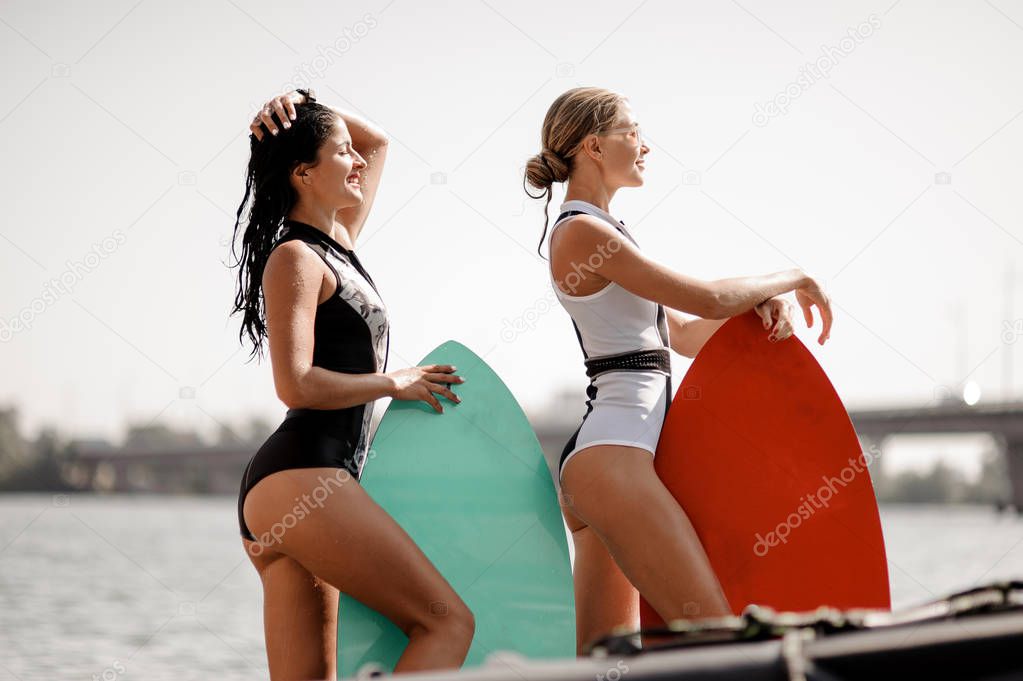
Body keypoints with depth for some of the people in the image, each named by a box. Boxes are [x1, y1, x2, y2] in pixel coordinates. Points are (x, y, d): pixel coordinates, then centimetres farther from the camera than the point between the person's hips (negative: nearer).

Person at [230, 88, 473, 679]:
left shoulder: (340, 243, 21)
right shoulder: (294, 258, -5)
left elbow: (378, 141, 35)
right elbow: (297, 385, -16)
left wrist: (306, 106, 20)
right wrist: (396, 383, -5)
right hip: (300, 480, -9)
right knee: (449, 623, -11)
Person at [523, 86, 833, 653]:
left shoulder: (597, 233, 23)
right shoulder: (583, 232, -7)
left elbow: (685, 333, 23)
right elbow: (707, 298, -11)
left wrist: (761, 300, 5)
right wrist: (793, 279, 5)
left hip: (596, 455, 10)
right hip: (615, 452, -10)